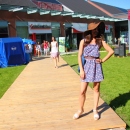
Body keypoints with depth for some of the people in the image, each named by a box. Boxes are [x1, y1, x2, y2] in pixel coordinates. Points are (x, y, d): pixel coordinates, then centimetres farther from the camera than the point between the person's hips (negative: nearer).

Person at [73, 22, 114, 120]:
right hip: (87, 66, -1)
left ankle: (95, 110, 21)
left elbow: (111, 51, 7)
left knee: (96, 89, 8)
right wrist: (81, 70, -8)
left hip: (97, 66, 1)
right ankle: (81, 109, 18)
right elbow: (80, 56, -2)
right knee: (82, 91, 0)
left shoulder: (100, 41, 4)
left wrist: (103, 60, 0)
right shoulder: (83, 41, 0)